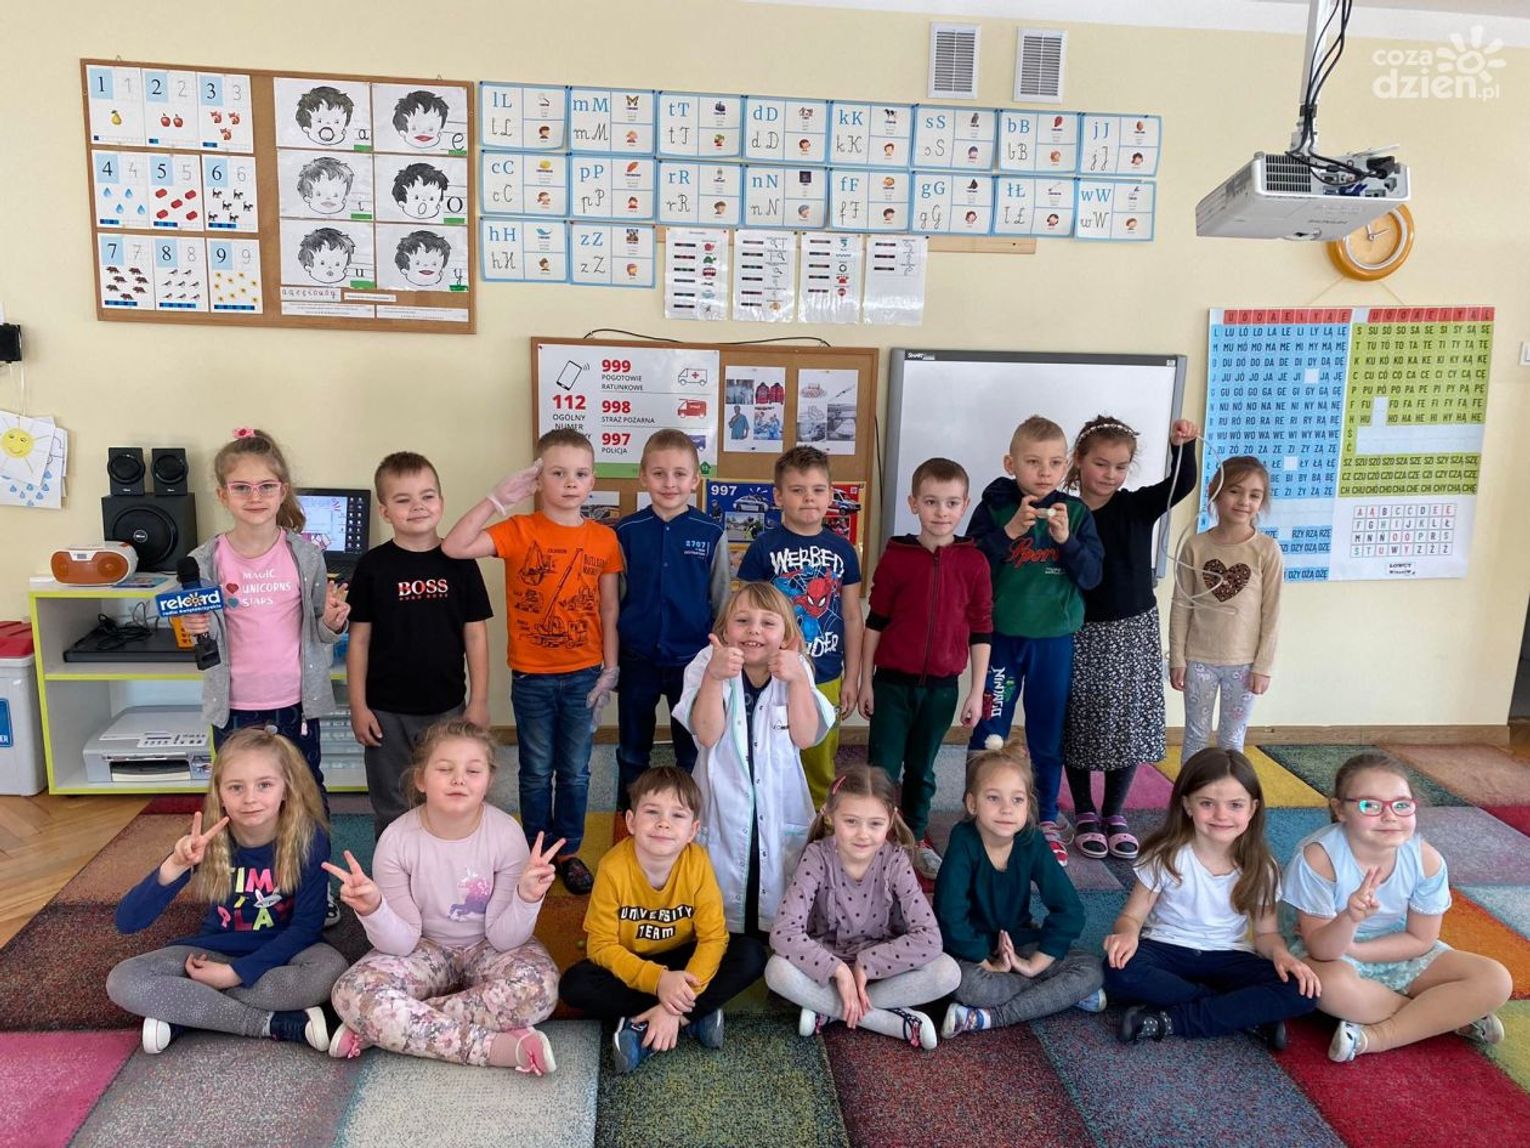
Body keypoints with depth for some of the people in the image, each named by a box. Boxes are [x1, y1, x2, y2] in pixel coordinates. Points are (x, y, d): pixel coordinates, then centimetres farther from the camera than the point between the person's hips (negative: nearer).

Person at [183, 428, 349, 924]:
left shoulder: (305, 553, -4)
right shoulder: (208, 560, -5)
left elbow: (321, 632, 3)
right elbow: (205, 638, 5)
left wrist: (332, 621, -18)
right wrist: (197, 633, -17)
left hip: (297, 701, 0)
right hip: (235, 705, 0)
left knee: (308, 795, 13)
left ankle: (318, 886, 32)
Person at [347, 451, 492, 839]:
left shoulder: (459, 563, -3)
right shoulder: (373, 565, -5)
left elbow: (475, 635, 0)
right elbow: (359, 639, -1)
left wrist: (478, 702, -2)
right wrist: (358, 706, -4)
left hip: (447, 708, 1)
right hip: (387, 712, -1)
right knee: (391, 810, 13)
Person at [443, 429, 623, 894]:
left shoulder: (604, 538, -2)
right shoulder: (519, 531, -8)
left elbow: (609, 608, 3)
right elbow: (454, 548, -22)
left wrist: (609, 671, 2)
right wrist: (497, 499, -23)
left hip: (584, 675, 2)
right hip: (532, 676, -1)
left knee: (575, 771, 14)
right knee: (536, 772, 13)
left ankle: (569, 850, 31)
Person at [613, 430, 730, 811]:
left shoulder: (711, 534, -5)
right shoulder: (626, 533, -4)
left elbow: (722, 603, 2)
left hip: (693, 660, 0)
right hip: (637, 660, 1)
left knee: (693, 751, 13)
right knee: (632, 753, 15)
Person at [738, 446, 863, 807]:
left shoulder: (842, 550, 4)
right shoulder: (764, 548, -5)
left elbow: (852, 618, 9)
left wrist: (851, 678, 8)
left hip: (826, 679, 3)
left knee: (822, 765, 14)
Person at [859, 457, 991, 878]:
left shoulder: (973, 563, -2)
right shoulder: (896, 556, -5)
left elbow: (980, 631, 2)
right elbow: (875, 622, 0)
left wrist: (976, 692, 1)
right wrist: (865, 681, 1)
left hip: (941, 686, 1)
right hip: (893, 681, -1)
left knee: (921, 769, 15)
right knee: (882, 768, 3)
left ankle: (916, 840, 32)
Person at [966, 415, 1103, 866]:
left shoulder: (1076, 513, 0)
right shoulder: (994, 508, -5)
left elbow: (1092, 576, -4)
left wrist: (1066, 539, -19)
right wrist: (1010, 531, -22)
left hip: (1055, 639, 2)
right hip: (1001, 637, -1)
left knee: (1048, 733, 13)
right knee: (988, 732, 7)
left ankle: (1047, 821, 28)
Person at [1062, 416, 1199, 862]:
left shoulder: (1138, 507, -2)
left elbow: (1181, 484, -20)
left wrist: (1183, 446, -35)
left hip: (1133, 632, 2)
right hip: (1081, 635, -1)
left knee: (1129, 725, 7)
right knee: (1080, 726, 6)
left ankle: (1114, 813, 25)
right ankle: (1085, 815, 24)